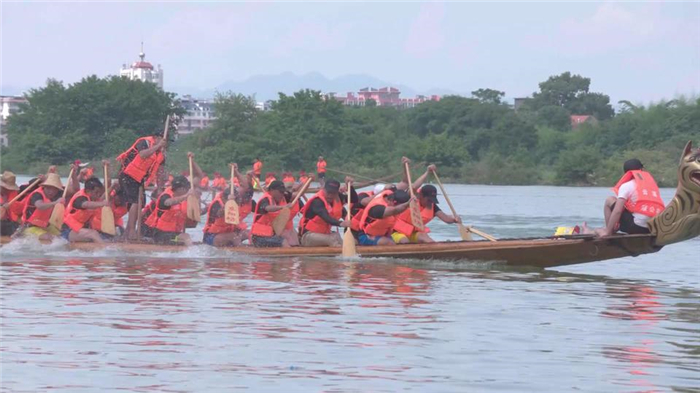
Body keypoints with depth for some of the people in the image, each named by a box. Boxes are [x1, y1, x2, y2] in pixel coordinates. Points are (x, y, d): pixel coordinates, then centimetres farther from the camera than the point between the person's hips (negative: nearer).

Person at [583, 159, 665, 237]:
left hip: (636, 227, -6)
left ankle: (606, 231, 15)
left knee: (610, 201, 11)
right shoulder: (652, 183, 17)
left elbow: (617, 211, -8)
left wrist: (607, 232, -2)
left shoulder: (626, 186, 1)